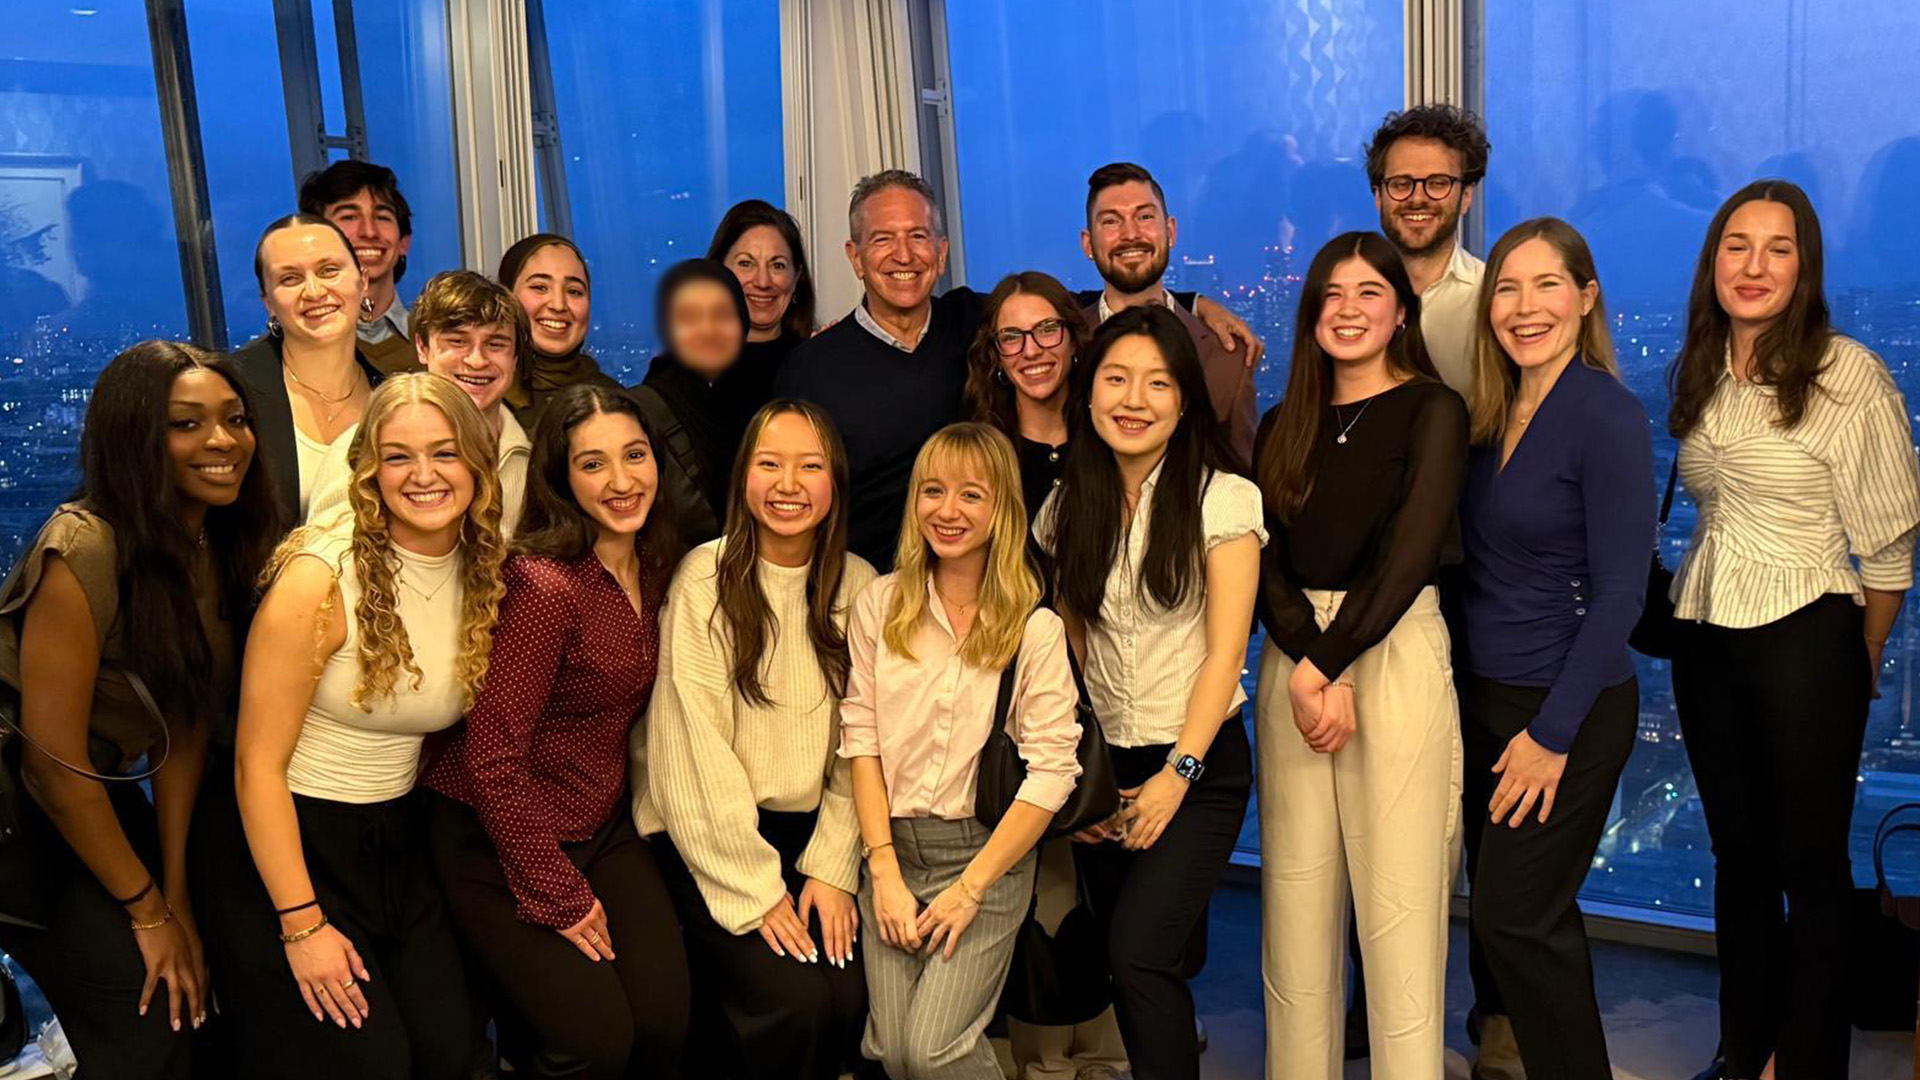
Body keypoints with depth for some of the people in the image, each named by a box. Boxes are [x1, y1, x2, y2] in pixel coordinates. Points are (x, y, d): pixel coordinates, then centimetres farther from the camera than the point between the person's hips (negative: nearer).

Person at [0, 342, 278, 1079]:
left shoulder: (217, 545, -4)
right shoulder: (84, 552, -28)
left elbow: (186, 721, -1)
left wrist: (176, 891, -3)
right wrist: (148, 910, -13)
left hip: (101, 799, 7)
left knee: (203, 999, 5)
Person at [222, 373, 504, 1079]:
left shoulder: (487, 576, -2)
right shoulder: (320, 579, -19)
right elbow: (258, 764, -17)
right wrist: (301, 924, -17)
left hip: (395, 841, 5)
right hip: (289, 842, -5)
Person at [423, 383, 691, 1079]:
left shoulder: (650, 569, 1)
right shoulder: (546, 585, -23)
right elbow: (493, 755, -22)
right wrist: (559, 895, -17)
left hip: (603, 828, 7)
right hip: (499, 841, -6)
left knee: (668, 1021, -7)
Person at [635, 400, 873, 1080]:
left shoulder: (858, 585, 3)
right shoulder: (705, 578, -9)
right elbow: (697, 747, -12)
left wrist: (832, 867, -5)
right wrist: (756, 890, -13)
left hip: (810, 835, 4)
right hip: (707, 838, -3)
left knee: (850, 998, -15)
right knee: (794, 999, -20)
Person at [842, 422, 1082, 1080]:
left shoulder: (1036, 628, -4)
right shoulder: (879, 606, 4)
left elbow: (1052, 770, -8)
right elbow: (861, 739, 1)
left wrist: (970, 888, -11)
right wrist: (884, 870, -8)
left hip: (988, 852, -2)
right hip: (892, 847, 3)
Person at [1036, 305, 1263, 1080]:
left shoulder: (1222, 499, -7)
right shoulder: (1069, 505, 6)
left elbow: (1225, 652, -10)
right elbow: (1065, 649, 8)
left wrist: (1177, 776, -15)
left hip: (1199, 765, -4)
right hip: (1101, 768, 4)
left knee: (1139, 953, -19)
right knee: (1131, 966, 9)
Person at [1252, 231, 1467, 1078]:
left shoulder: (1432, 410, 0)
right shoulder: (1284, 424, 12)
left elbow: (1410, 554, -10)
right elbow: (1267, 556, 2)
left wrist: (1331, 664, -14)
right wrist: (1305, 666, -14)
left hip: (1394, 652, -4)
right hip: (1293, 658, 4)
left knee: (1396, 896, -2)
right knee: (1297, 893, 7)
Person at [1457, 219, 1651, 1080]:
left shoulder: (1607, 415, -15)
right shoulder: (1491, 413, 5)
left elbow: (1619, 593, -17)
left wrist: (1553, 732, -17)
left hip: (1568, 710, -6)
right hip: (1483, 695, 7)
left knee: (1517, 920, -1)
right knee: (1508, 905, 15)